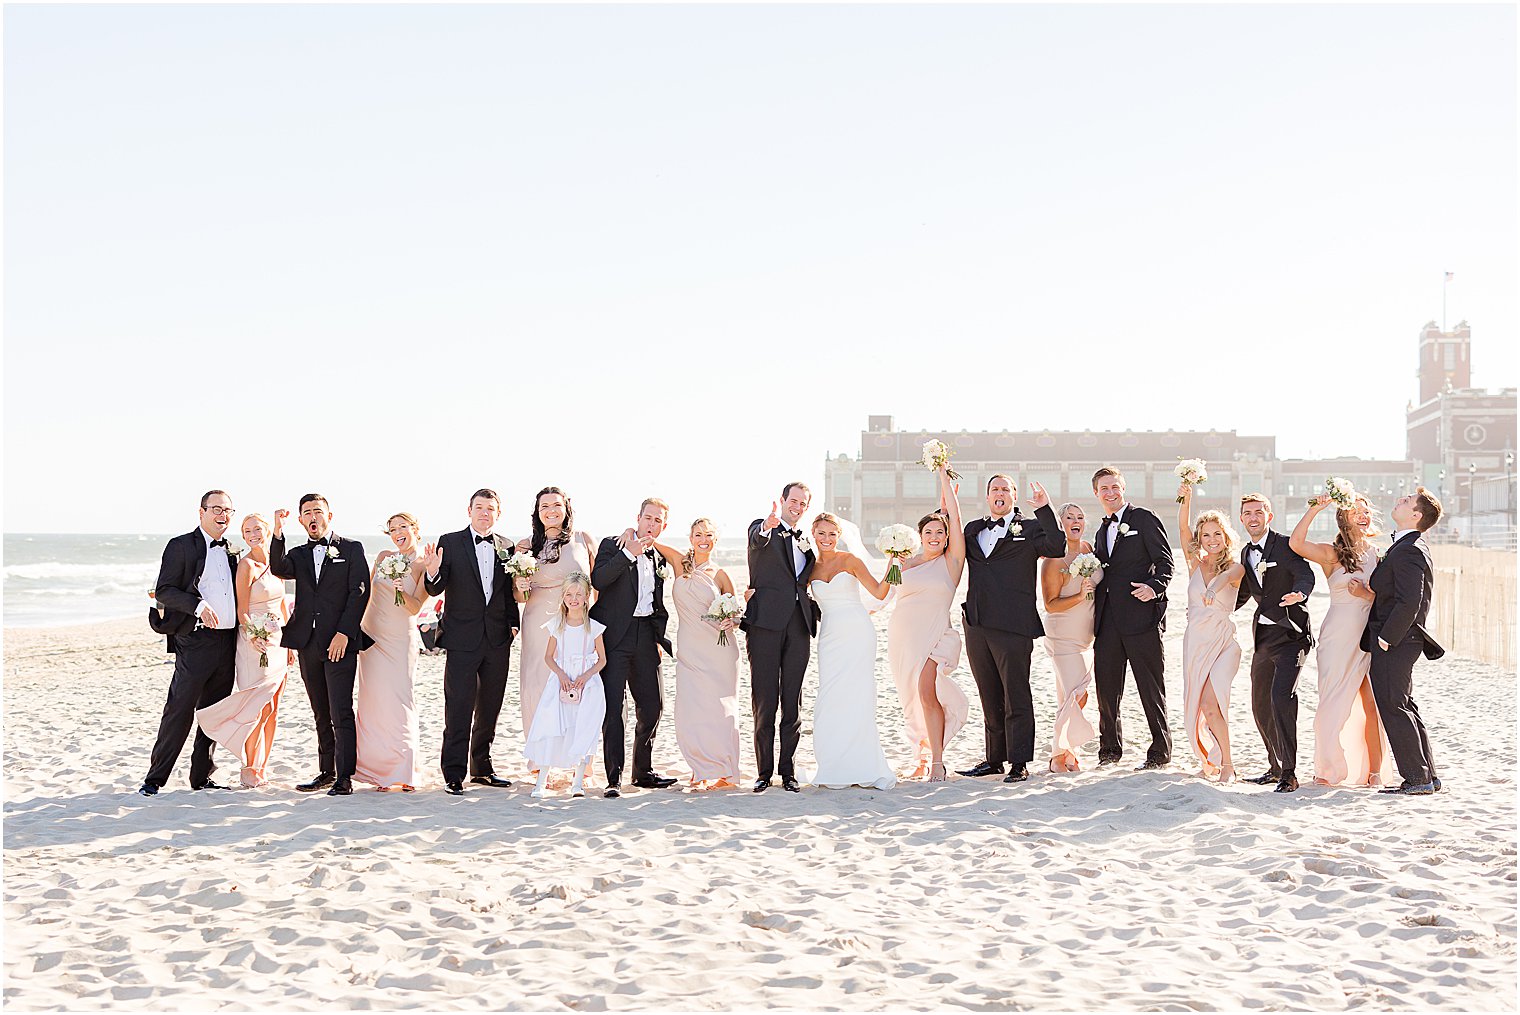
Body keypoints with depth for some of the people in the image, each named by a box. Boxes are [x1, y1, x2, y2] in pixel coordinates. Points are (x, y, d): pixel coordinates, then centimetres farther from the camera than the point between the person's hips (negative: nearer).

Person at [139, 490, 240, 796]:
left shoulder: (230, 552, 17)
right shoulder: (180, 546, -2)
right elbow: (163, 592, -9)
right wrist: (198, 606, -23)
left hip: (227, 642, 7)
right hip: (196, 641, -6)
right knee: (179, 710, -8)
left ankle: (201, 776, 19)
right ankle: (154, 779, -2)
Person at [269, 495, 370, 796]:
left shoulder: (351, 549, 4)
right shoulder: (299, 555, 16)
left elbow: (359, 592, -4)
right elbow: (278, 569, -5)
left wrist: (344, 633, -13)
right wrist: (278, 533, -17)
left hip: (340, 643, -5)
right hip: (308, 644, 5)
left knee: (341, 712, -9)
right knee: (321, 714, 11)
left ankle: (344, 778, -8)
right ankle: (326, 772, 18)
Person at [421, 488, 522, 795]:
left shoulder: (507, 547, 7)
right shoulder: (450, 542, -3)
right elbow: (436, 590, -8)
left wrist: (513, 623, 5)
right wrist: (433, 573, -29)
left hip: (498, 640, 4)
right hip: (462, 639, -4)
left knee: (489, 708, 12)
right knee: (459, 709, -5)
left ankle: (482, 768, 24)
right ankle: (454, 775, 0)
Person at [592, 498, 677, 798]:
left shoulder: (659, 560, 17)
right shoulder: (613, 545, 0)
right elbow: (597, 580, -17)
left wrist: (660, 637, 13)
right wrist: (629, 553, -18)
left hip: (645, 637, 6)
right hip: (615, 635, -6)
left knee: (652, 706, 7)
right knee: (613, 706, -9)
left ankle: (643, 771, 21)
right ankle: (614, 777, -6)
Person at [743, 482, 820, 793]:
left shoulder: (805, 542, 21)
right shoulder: (762, 529, 3)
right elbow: (757, 540, -23)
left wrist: (818, 613, 7)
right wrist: (768, 526, -47)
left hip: (799, 626, 5)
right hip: (766, 622, -5)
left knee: (792, 700, 6)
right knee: (764, 700, -2)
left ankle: (788, 770, 12)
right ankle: (764, 771, 5)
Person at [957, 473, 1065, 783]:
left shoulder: (1030, 529, 2)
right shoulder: (973, 530, 17)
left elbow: (1056, 548, -12)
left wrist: (1044, 509, -19)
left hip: (1012, 627, -5)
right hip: (977, 626, 5)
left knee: (1016, 698, -1)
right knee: (990, 699, 13)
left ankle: (1019, 764, 3)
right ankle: (994, 759, 21)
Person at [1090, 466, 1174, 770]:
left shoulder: (1143, 519, 1)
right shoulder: (1102, 532, 22)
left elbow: (1165, 561, -5)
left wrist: (1154, 586, -22)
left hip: (1142, 614, -6)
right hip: (1108, 619, 7)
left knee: (1151, 688, -1)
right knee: (1106, 686, 7)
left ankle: (1160, 751, 7)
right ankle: (1110, 750, 18)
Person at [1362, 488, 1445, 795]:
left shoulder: (1408, 551, -18)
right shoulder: (1410, 547, 15)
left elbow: (1408, 602, -24)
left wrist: (1386, 638, -19)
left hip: (1394, 643, -10)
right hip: (1395, 641, 10)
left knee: (1393, 707, -5)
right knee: (1404, 708, 15)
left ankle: (1418, 778, -1)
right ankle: (1427, 776, 20)